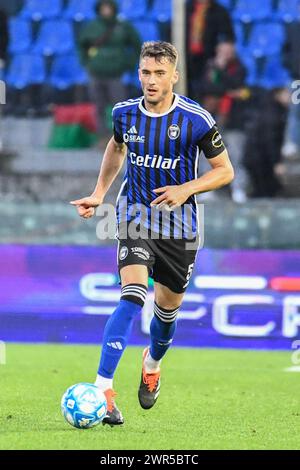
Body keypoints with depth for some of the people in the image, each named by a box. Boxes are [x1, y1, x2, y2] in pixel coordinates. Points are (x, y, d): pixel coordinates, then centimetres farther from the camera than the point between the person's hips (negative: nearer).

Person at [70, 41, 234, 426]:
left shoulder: (196, 120, -13)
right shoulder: (125, 113, -3)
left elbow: (224, 170, -4)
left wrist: (186, 189, -19)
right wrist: (99, 193, 12)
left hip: (179, 224, 0)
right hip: (135, 216, 0)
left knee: (167, 307, 14)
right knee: (132, 298, -21)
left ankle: (153, 362, 49)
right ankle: (102, 389, -28)